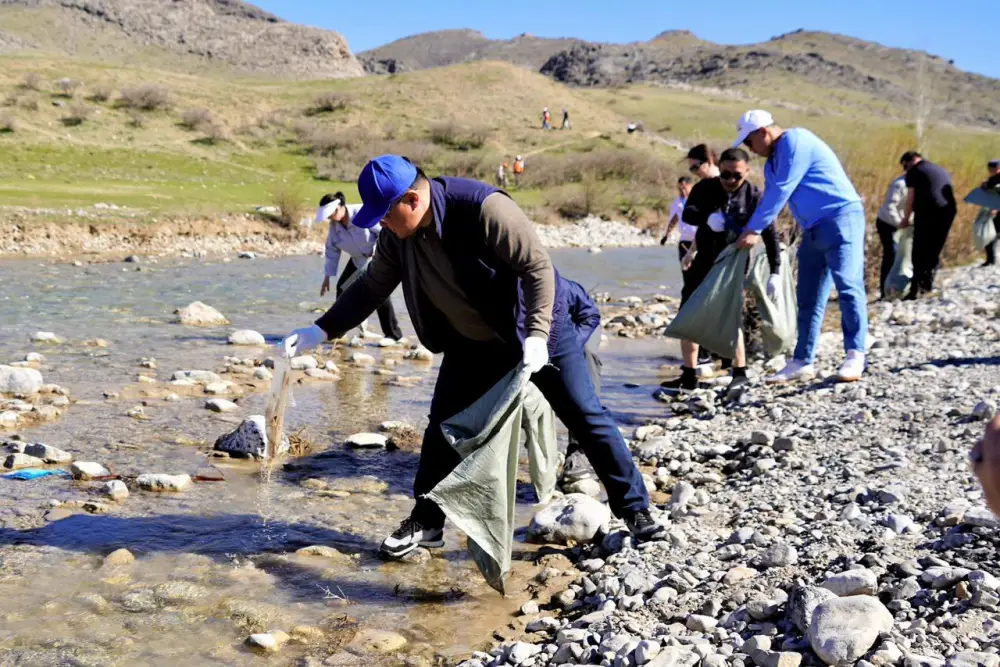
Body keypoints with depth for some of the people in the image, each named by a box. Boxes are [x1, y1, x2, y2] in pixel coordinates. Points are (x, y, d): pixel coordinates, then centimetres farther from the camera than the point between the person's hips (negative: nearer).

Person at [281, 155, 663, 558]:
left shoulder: (484, 209, -32)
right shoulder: (396, 236, -11)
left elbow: (539, 265, -29)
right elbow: (371, 287, 0)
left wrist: (536, 334, -35)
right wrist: (320, 331, -8)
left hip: (536, 328, -5)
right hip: (471, 342, 6)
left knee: (586, 418, 0)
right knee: (443, 427, 4)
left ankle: (635, 509, 13)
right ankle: (426, 521, 19)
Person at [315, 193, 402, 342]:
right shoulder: (334, 225, -7)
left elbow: (383, 231, -24)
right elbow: (332, 251, 1)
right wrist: (327, 276, 0)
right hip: (359, 258, 8)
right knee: (342, 286, 4)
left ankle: (393, 333, -13)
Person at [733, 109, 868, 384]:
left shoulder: (794, 141, -9)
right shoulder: (772, 163, 19)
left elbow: (780, 192, -14)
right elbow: (769, 199, 22)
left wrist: (754, 231, -11)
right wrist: (747, 234, 12)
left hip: (840, 220, -10)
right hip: (813, 230, 10)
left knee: (848, 287, -15)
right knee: (808, 298, 7)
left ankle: (855, 356, -15)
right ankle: (802, 362, 10)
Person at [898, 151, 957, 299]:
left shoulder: (914, 171, 6)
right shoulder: (943, 171, 27)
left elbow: (911, 198, 3)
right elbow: (947, 192, 24)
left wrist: (906, 219, 13)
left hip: (927, 211, -6)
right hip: (948, 211, 6)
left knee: (920, 252, -3)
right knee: (935, 251, 13)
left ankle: (916, 289, -9)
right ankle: (927, 285, 11)